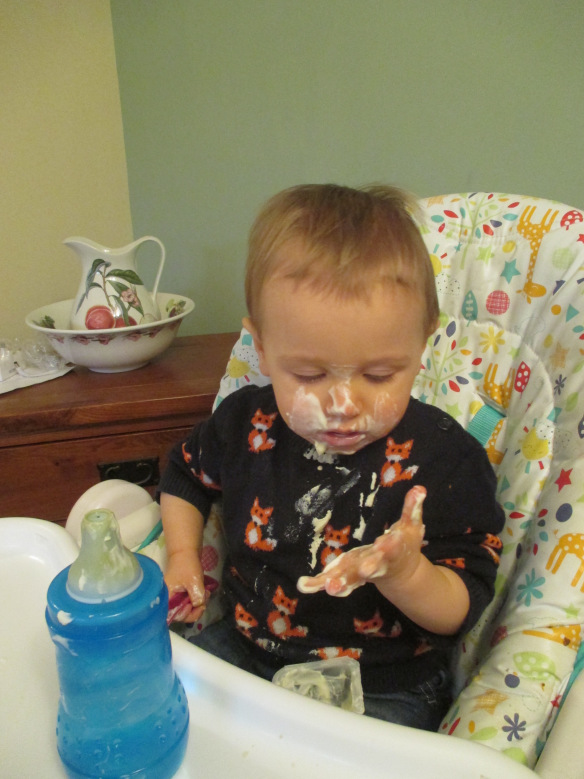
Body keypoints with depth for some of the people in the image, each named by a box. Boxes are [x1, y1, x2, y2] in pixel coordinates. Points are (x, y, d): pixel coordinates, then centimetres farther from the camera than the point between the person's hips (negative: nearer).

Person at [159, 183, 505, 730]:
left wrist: (405, 574, -36)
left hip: (385, 689, -2)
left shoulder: (445, 459, -21)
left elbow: (461, 613, -15)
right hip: (244, 649, 3)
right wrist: (182, 556, 2)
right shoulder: (246, 423, -10)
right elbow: (186, 473, 15)